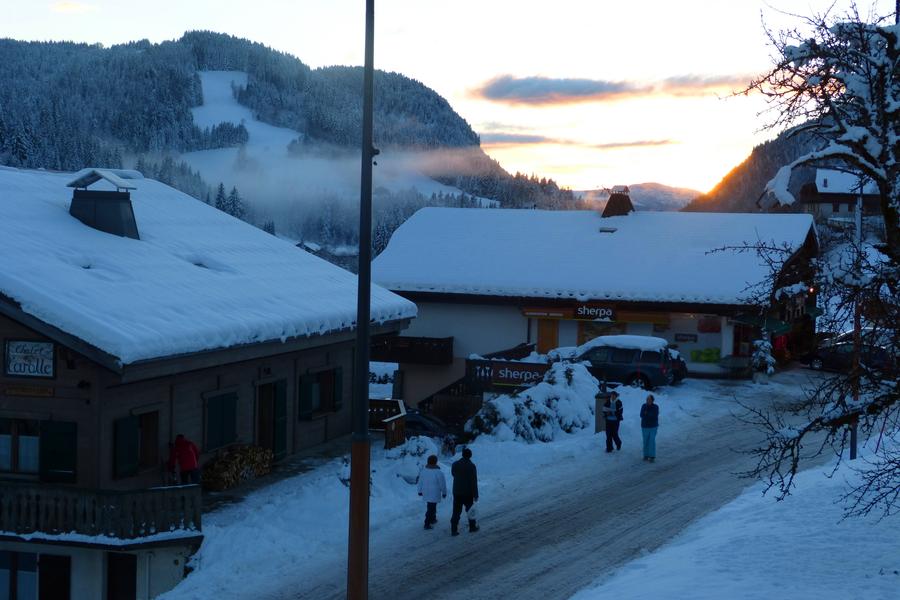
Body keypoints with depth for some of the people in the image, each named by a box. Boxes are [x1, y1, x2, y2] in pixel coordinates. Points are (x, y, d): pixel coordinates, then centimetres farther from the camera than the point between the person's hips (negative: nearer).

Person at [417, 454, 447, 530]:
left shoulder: (423, 471, -1)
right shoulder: (439, 472, -17)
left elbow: (420, 482, 9)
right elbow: (442, 484, -10)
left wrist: (420, 491, 21)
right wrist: (444, 492, 4)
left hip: (426, 493, 6)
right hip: (434, 494, -6)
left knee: (431, 507, 24)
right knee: (431, 508, -2)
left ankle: (432, 519, 38)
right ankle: (427, 524, -4)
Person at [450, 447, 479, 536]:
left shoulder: (455, 464, 0)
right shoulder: (471, 466, -13)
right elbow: (474, 481, -14)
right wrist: (475, 495, -11)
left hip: (456, 492, 3)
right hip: (468, 493, -3)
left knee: (456, 511, 4)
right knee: (470, 510, 14)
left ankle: (454, 530, -2)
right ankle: (472, 527, 25)